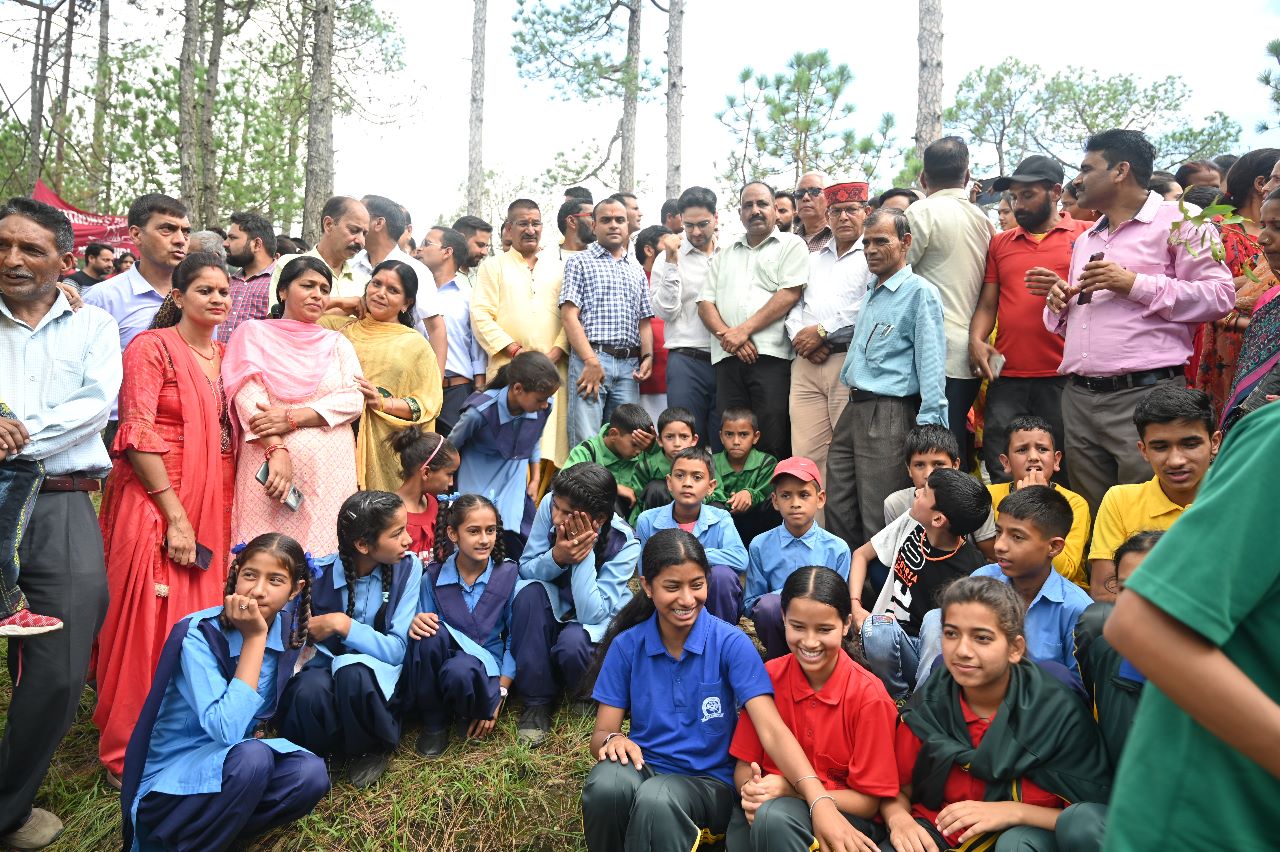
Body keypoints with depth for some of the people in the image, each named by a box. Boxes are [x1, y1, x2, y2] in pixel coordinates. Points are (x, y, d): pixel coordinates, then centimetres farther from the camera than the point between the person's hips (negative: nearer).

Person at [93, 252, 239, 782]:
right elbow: (137, 437, -13)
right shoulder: (152, 347, -6)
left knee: (200, 618, 10)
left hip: (213, 505, 6)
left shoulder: (227, 355, 13)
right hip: (155, 500, -6)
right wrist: (176, 516, -16)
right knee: (148, 622, -3)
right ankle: (128, 752, 14)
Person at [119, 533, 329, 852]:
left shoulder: (288, 629, -6)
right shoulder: (198, 635, -22)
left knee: (311, 775, -22)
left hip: (232, 758, 5)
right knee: (251, 758, -34)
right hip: (173, 774, -5)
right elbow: (226, 730, -33)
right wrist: (254, 638, -31)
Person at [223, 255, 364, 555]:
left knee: (323, 551, 1)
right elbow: (249, 397, -4)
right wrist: (277, 451, -18)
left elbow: (354, 399, 1)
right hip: (270, 463, -2)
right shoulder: (254, 333, 10)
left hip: (331, 470, 2)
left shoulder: (338, 343, 16)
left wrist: (292, 417, -11)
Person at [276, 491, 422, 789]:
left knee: (353, 673, -36)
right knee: (310, 691, -36)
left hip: (378, 677, 0)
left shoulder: (407, 568, -10)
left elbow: (396, 649, -13)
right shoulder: (317, 573, -11)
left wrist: (344, 625, -23)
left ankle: (375, 746, -6)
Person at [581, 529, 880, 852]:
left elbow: (771, 728, -20)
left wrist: (819, 800, -36)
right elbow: (601, 734, 0)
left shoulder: (730, 643, -9)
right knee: (607, 780, -33)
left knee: (657, 798, -36)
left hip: (711, 783, -2)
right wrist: (613, 740, -26)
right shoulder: (626, 646, -2)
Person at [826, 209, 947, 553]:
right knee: (838, 514, 12)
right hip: (853, 409, 9)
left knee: (878, 523, -3)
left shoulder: (920, 293, -8)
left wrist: (929, 427, -20)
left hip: (889, 416, -8)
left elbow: (931, 363, -14)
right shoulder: (871, 293, 19)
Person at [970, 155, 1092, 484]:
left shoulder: (1084, 235, 7)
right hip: (1006, 377, 3)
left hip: (1062, 376, -3)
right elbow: (987, 303, 14)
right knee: (1001, 474, 2)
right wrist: (976, 339, -3)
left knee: (1061, 473, 3)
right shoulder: (1000, 242, 18)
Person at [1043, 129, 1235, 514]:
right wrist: (1060, 303, 8)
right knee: (1090, 519, 10)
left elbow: (1219, 295, -7)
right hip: (1079, 396, 7)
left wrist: (1135, 284, -13)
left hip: (1144, 393, -6)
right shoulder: (1085, 240, 24)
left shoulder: (1179, 221, 2)